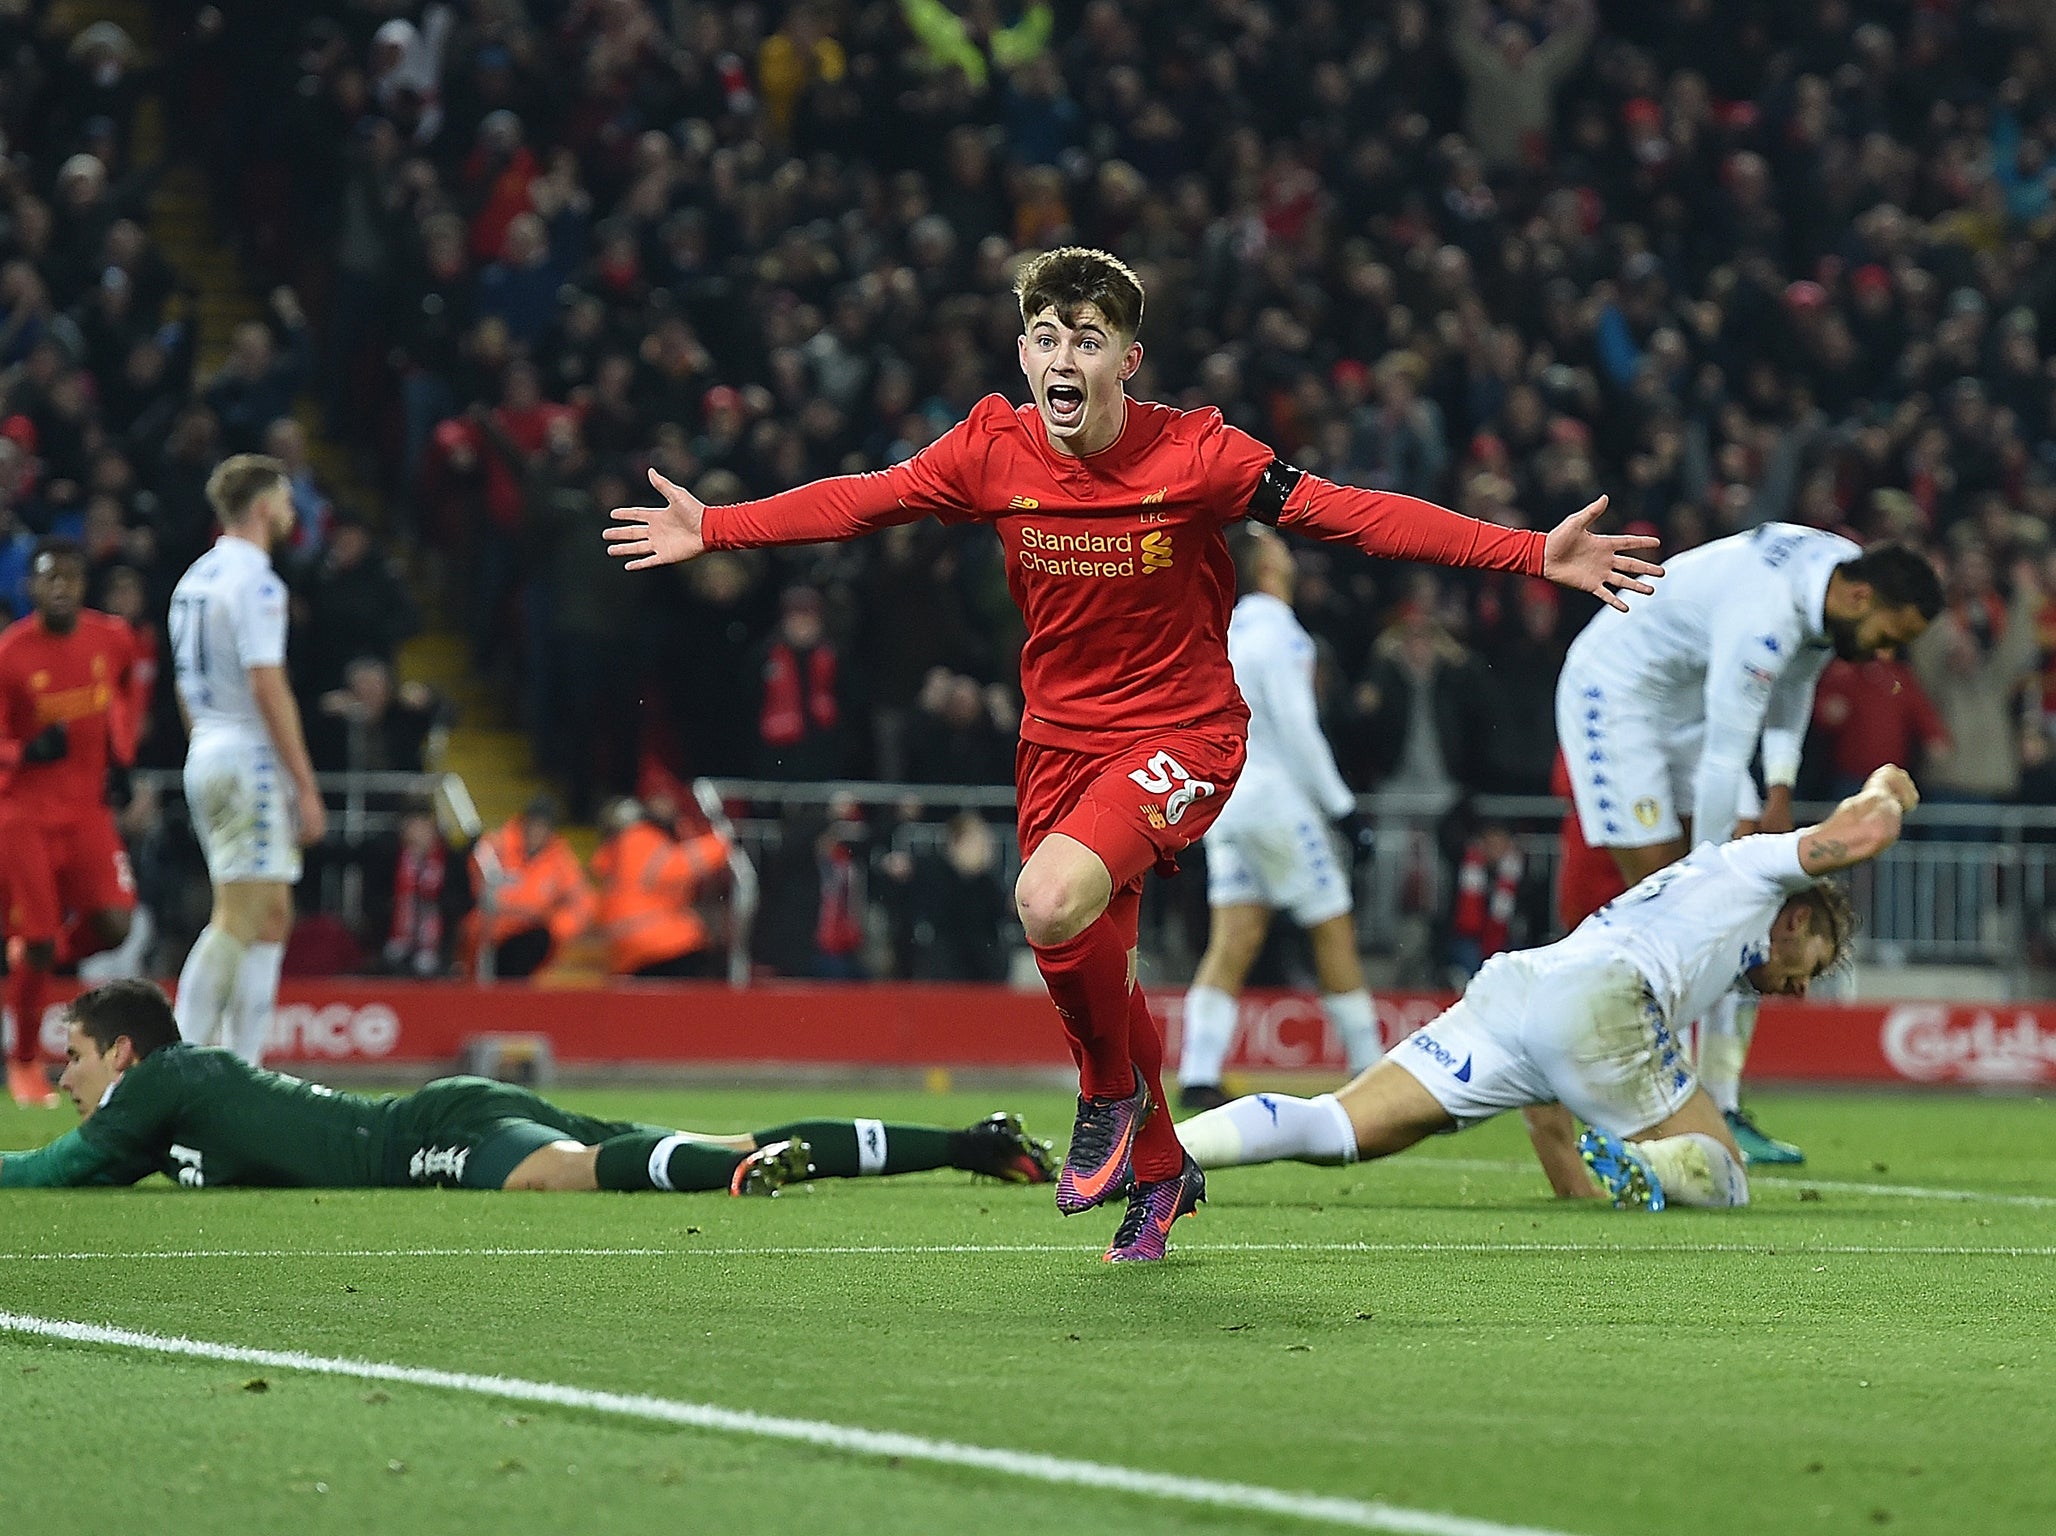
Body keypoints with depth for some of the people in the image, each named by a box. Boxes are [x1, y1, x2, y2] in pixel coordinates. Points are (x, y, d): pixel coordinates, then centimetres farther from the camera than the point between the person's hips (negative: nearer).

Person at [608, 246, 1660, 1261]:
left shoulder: (1196, 457, -18)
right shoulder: (993, 451, -9)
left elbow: (1351, 514, -17)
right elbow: (860, 502, 5)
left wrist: (1535, 554, -22)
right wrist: (712, 529, 5)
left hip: (1181, 734, -5)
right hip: (1059, 738, 5)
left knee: (1052, 902, -29)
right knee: (1082, 967, 13)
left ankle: (1111, 1091, 1)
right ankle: (1157, 1169, 39)